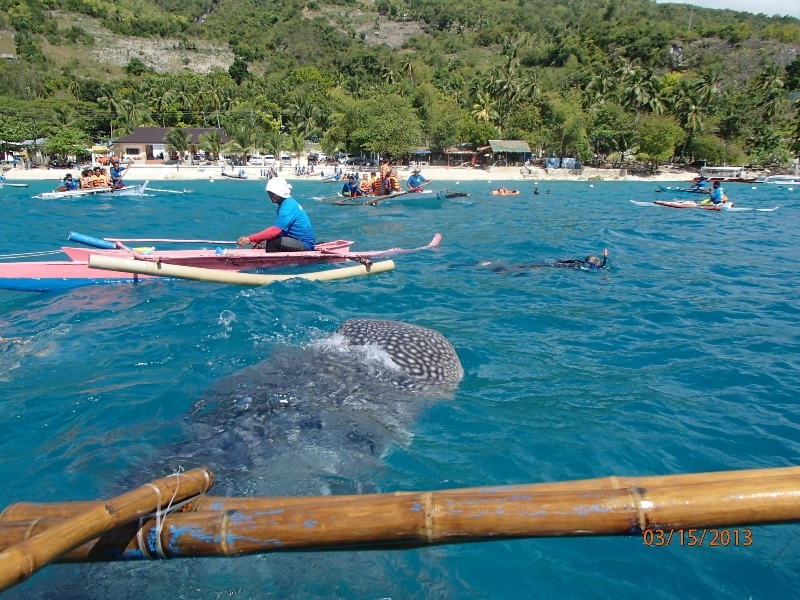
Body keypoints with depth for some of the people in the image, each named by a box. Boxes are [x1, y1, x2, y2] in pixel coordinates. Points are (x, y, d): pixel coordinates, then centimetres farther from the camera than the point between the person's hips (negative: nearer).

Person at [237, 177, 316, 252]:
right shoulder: (287, 203, 11)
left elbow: (274, 231, -28)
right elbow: (277, 229, 14)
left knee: (272, 243, -23)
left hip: (305, 243, -10)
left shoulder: (288, 207, -20)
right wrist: (258, 239, 3)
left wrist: (250, 239, -28)